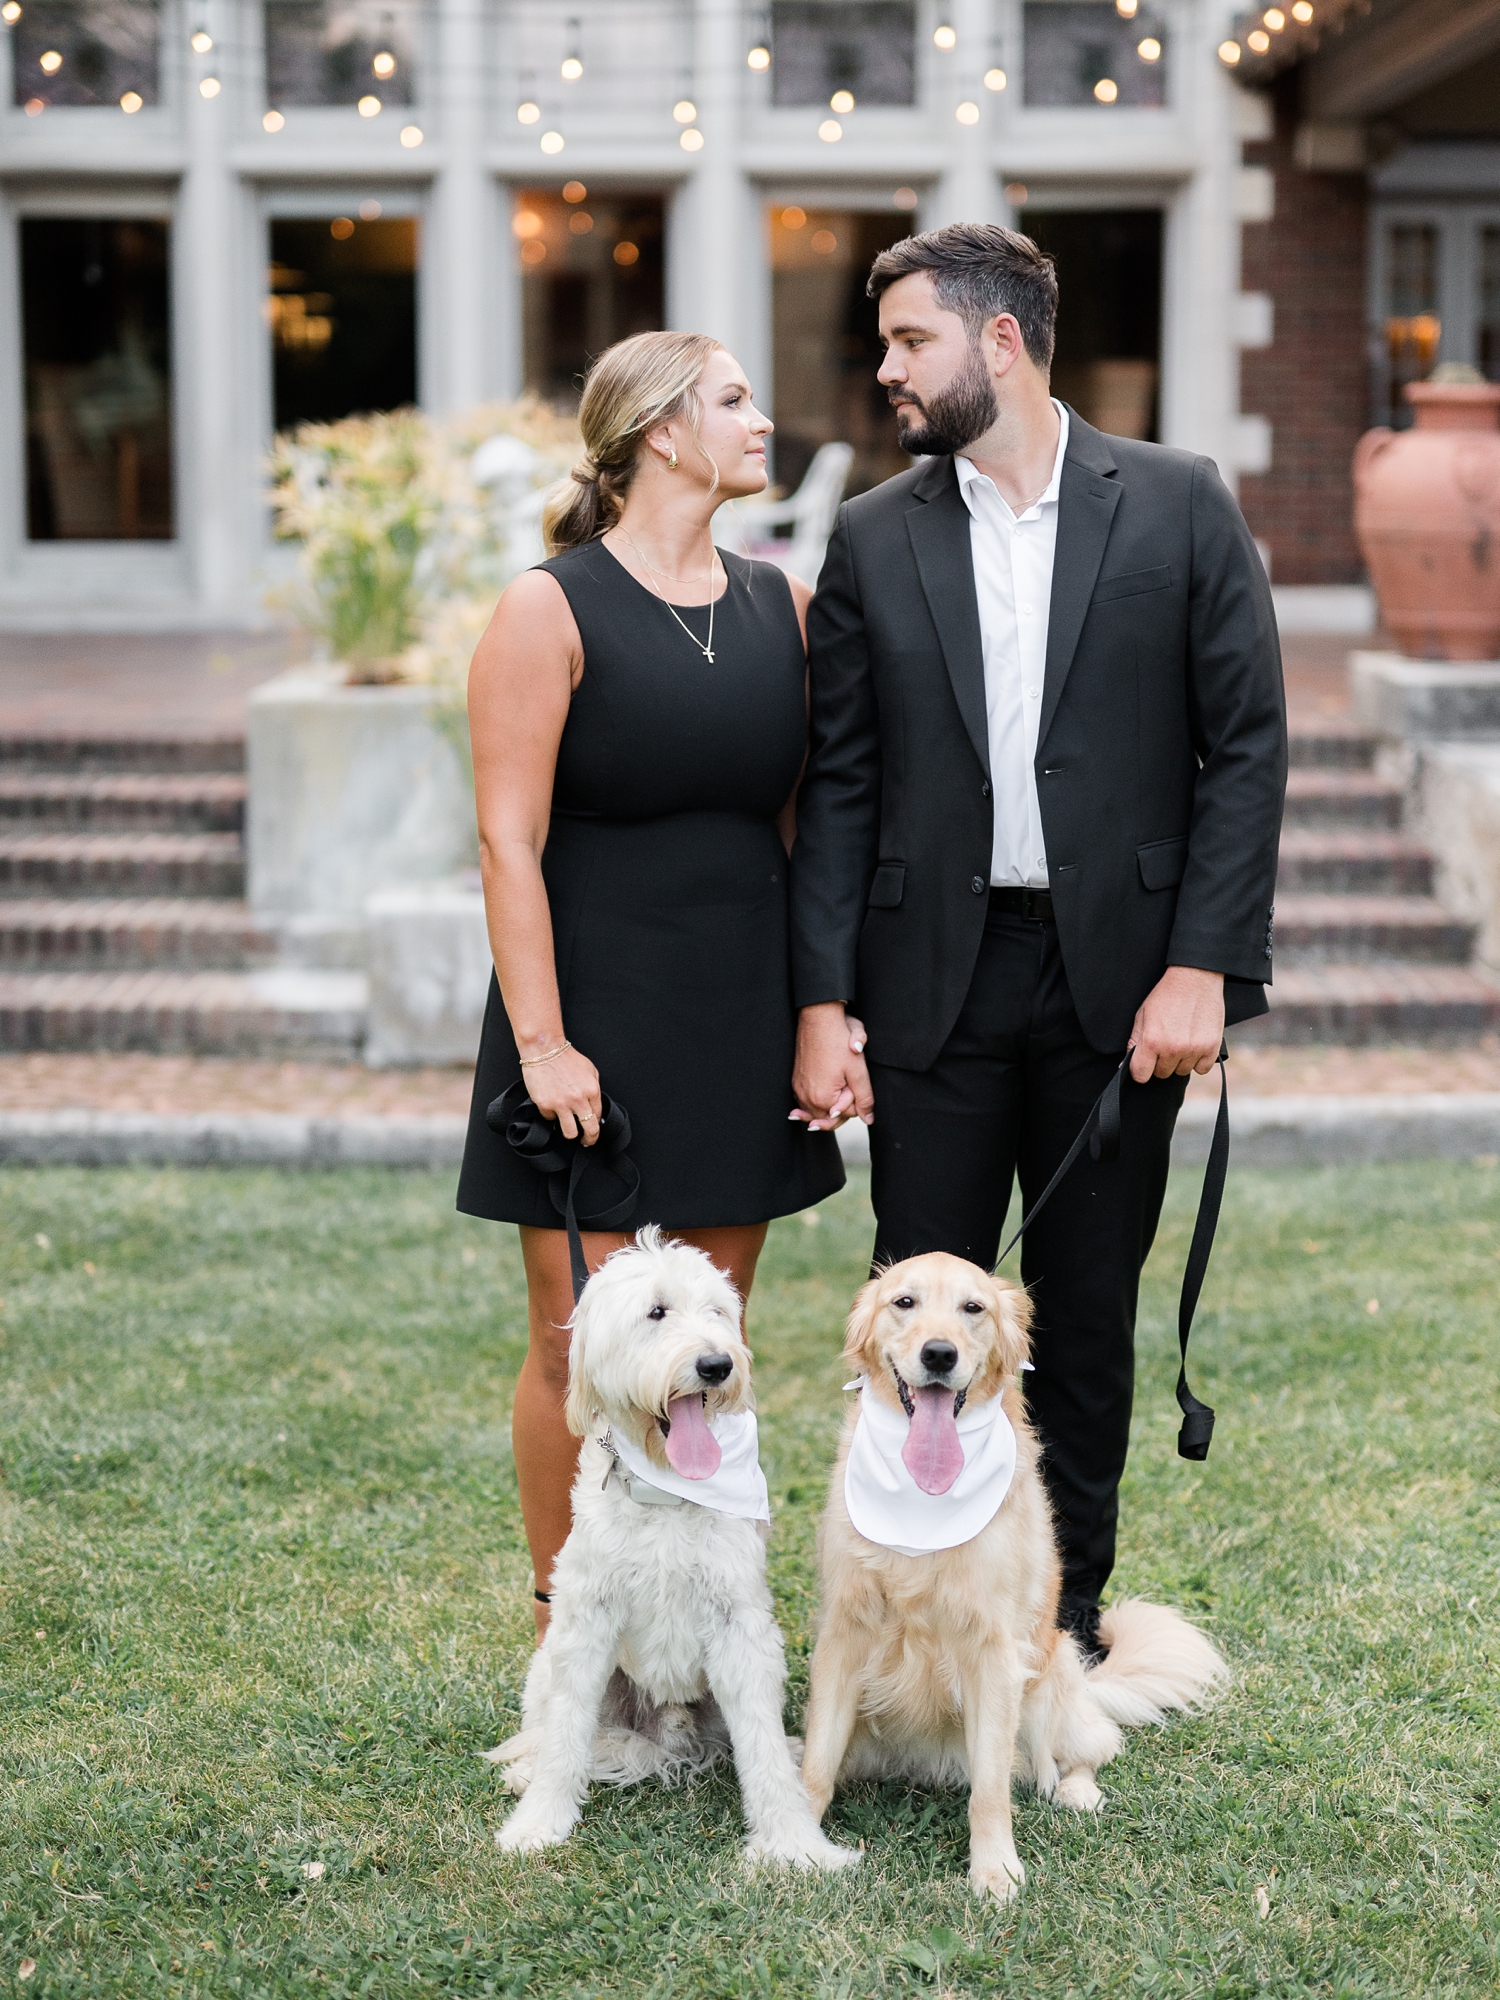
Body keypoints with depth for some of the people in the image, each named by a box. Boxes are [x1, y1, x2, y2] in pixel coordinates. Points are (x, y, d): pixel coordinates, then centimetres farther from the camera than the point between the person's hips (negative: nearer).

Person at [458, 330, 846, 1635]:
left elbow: (806, 823, 12)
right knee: (581, 1344, -1)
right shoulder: (551, 611, -7)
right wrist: (541, 1041, -15)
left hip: (742, 1024, 5)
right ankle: (562, 1623, 15)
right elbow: (509, 843, -10)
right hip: (596, 1023, -5)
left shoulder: (784, 608, 9)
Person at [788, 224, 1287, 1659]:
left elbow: (1248, 745, -3)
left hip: (1120, 980, -1)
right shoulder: (873, 539, 5)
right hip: (936, 982, 1)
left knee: (1090, 1318, 10)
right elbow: (839, 786, 4)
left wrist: (1204, 966, -11)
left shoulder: (1177, 507, 0)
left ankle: (1067, 1612, 24)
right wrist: (822, 1004, -4)